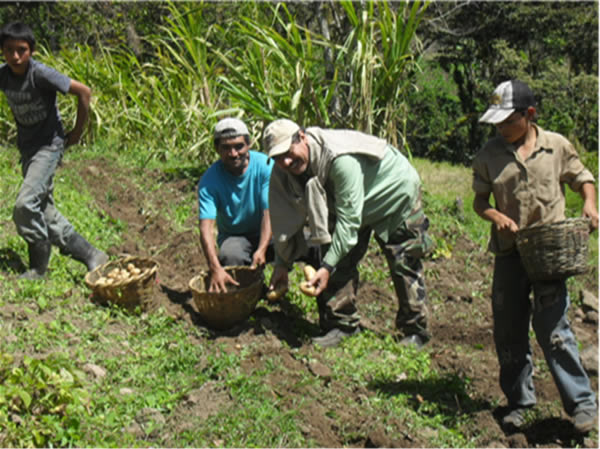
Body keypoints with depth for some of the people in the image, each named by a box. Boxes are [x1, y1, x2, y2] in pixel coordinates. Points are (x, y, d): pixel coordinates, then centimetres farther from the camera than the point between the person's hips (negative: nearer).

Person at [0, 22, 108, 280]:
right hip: (26, 148, 7)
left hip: (49, 146, -7)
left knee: (26, 205, -19)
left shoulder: (41, 74, -19)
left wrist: (77, 131, -9)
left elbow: (84, 92, -15)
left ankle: (38, 269, -3)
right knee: (44, 213, 7)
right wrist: (23, 131, 12)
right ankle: (92, 257, 18)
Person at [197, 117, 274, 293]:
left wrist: (262, 249, -36)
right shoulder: (209, 181, -18)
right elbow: (206, 227, -27)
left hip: (267, 233, 1)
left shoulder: (265, 166, -17)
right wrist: (215, 268, -42)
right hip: (233, 236, 0)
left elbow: (269, 212, -21)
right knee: (230, 255, -34)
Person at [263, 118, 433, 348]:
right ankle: (341, 325, 8)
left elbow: (349, 219, -39)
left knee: (404, 265, -2)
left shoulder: (341, 159, -42)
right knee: (341, 262, -3)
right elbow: (286, 217, -7)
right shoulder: (283, 172, -19)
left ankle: (415, 332, 11)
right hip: (347, 203, 7)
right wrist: (282, 263, -4)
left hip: (397, 193, -6)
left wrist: (327, 266, -39)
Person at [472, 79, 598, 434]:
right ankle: (520, 401, 26)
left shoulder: (557, 146, 0)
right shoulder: (490, 154, 2)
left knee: (552, 327, -9)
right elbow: (480, 200, 8)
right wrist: (495, 215, -12)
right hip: (509, 252, 3)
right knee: (509, 331, 9)